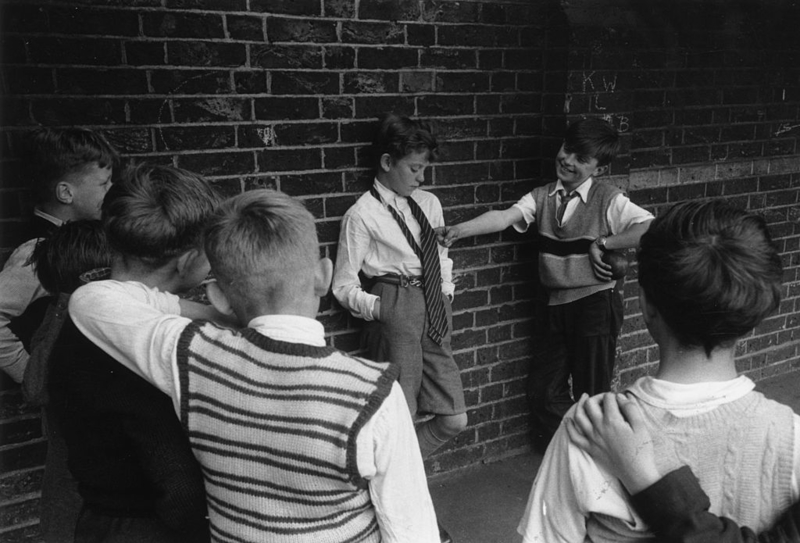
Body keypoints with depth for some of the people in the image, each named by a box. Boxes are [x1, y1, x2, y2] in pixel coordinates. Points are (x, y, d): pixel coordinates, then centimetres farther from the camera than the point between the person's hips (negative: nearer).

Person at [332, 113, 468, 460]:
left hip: (434, 312, 7)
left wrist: (446, 292, 8)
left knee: (454, 420, 9)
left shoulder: (428, 203, 11)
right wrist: (376, 307, -18)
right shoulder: (363, 215, -7)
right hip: (395, 311, -6)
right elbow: (344, 285, -5)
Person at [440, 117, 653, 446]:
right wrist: (460, 230, -26)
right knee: (545, 389, 12)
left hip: (595, 304, -5)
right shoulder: (542, 197, 3)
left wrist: (602, 243, -16)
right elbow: (503, 217, -11)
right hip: (556, 304, 5)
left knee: (592, 394, 7)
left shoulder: (609, 200, -8)